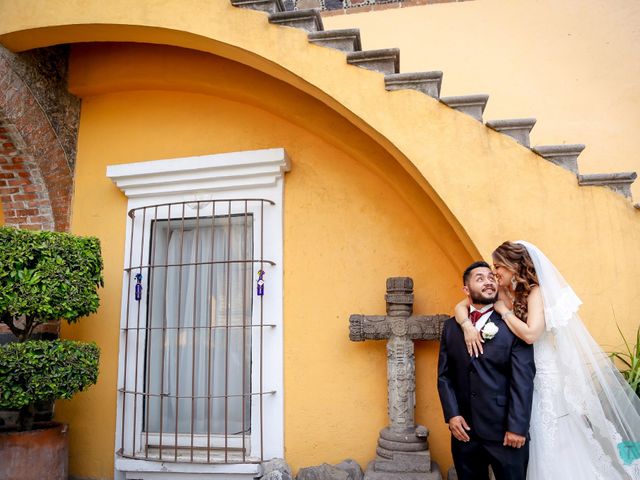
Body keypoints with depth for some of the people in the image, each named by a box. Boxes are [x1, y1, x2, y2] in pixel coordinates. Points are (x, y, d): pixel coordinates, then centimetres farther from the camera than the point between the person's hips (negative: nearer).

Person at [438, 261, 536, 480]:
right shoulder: (451, 326, 5)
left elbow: (523, 380, -10)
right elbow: (444, 375, 6)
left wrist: (517, 427, -14)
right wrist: (451, 414, -5)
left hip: (505, 432, -3)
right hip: (464, 431, 3)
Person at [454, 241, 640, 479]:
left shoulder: (535, 291, -12)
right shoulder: (499, 292, 2)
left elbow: (531, 334, -25)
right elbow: (460, 306, -4)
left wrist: (504, 310, -16)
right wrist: (468, 327, -23)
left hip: (544, 376, -5)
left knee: (552, 445, 3)